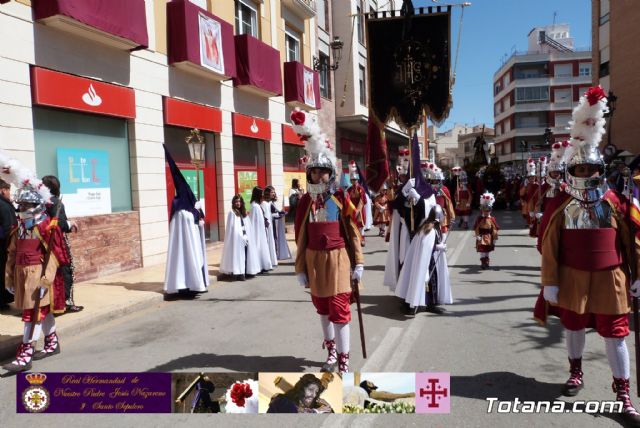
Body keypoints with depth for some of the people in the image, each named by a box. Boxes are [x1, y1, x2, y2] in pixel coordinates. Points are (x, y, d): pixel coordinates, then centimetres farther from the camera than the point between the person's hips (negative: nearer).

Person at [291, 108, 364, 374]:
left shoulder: (341, 198, -5)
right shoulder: (306, 201, 2)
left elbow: (353, 232, -2)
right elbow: (301, 236, 4)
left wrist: (358, 263, -4)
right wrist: (300, 269, 4)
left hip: (338, 259, -3)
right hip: (315, 260, 4)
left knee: (339, 308, -4)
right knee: (322, 307, 17)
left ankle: (343, 362, 6)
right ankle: (331, 349, 38)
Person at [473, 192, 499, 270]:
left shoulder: (492, 219, -2)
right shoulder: (479, 219, -7)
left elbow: (495, 229, 2)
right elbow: (476, 228, -9)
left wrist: (495, 238, 1)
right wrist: (477, 236, -17)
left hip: (489, 237, 3)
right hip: (482, 237, -3)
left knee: (487, 251, 13)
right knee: (482, 251, -4)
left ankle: (486, 263, 24)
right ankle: (483, 262, 1)